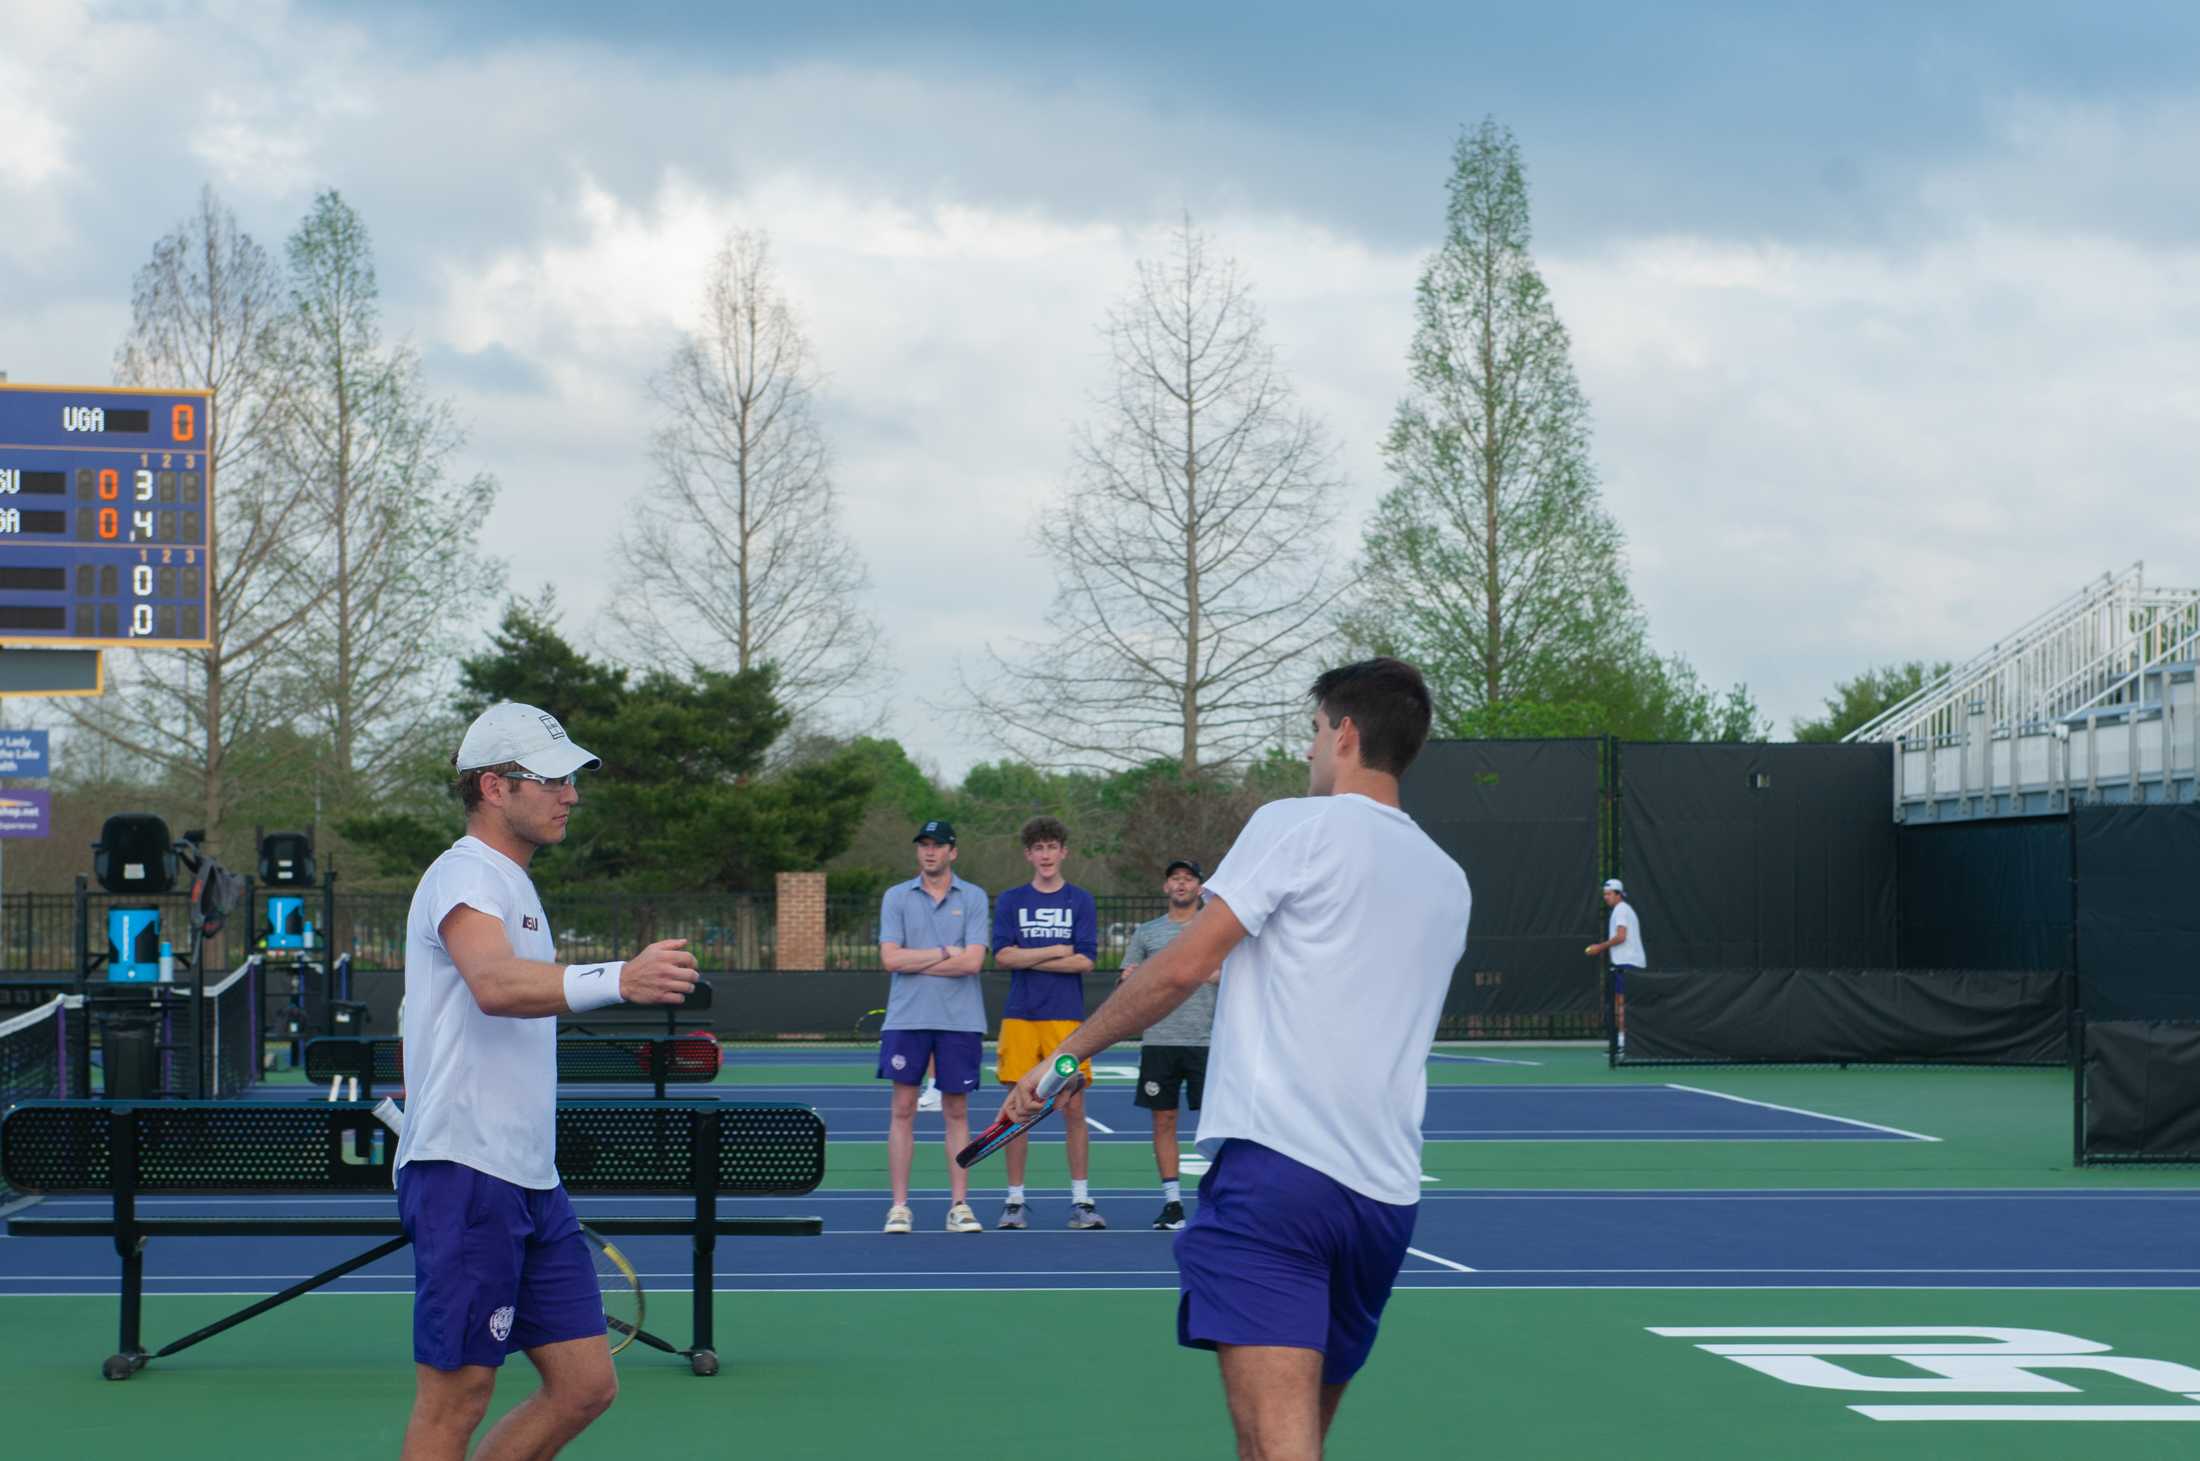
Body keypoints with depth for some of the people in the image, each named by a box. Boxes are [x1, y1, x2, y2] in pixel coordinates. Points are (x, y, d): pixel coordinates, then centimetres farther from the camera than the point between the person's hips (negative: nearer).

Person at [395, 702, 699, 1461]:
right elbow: (495, 984, -33)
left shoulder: (509, 885, 20)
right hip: (465, 1177, -10)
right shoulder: (465, 875, -12)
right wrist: (619, 978, -48)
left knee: (585, 1384, 7)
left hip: (530, 1183, 10)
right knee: (455, 1400, -5)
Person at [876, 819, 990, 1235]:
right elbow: (891, 958, -6)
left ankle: (959, 1205, 8)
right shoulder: (896, 897, 6)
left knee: (957, 1111, 4)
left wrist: (915, 962, -7)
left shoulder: (973, 898, 3)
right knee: (903, 1109, -1)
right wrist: (944, 953, -8)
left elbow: (973, 961, -9)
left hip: (960, 1020, 0)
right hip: (907, 1018, 0)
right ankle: (899, 1206, 2)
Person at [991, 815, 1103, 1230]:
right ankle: (1015, 1201, 6)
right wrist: (1056, 951, -6)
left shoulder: (1080, 901, 6)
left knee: (1073, 1108, -2)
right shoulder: (1010, 901, 8)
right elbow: (1003, 956, -4)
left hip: (1066, 1017, -1)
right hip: (1020, 1017, 1)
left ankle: (1081, 1200, 4)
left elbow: (1084, 961, -4)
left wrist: (1029, 958, -6)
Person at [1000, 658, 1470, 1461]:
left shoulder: (1297, 827, 0)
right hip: (1386, 1197, 7)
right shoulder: (1449, 884, 19)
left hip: (1272, 1162, -7)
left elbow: (1182, 966, -7)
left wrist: (1065, 1055, 2)